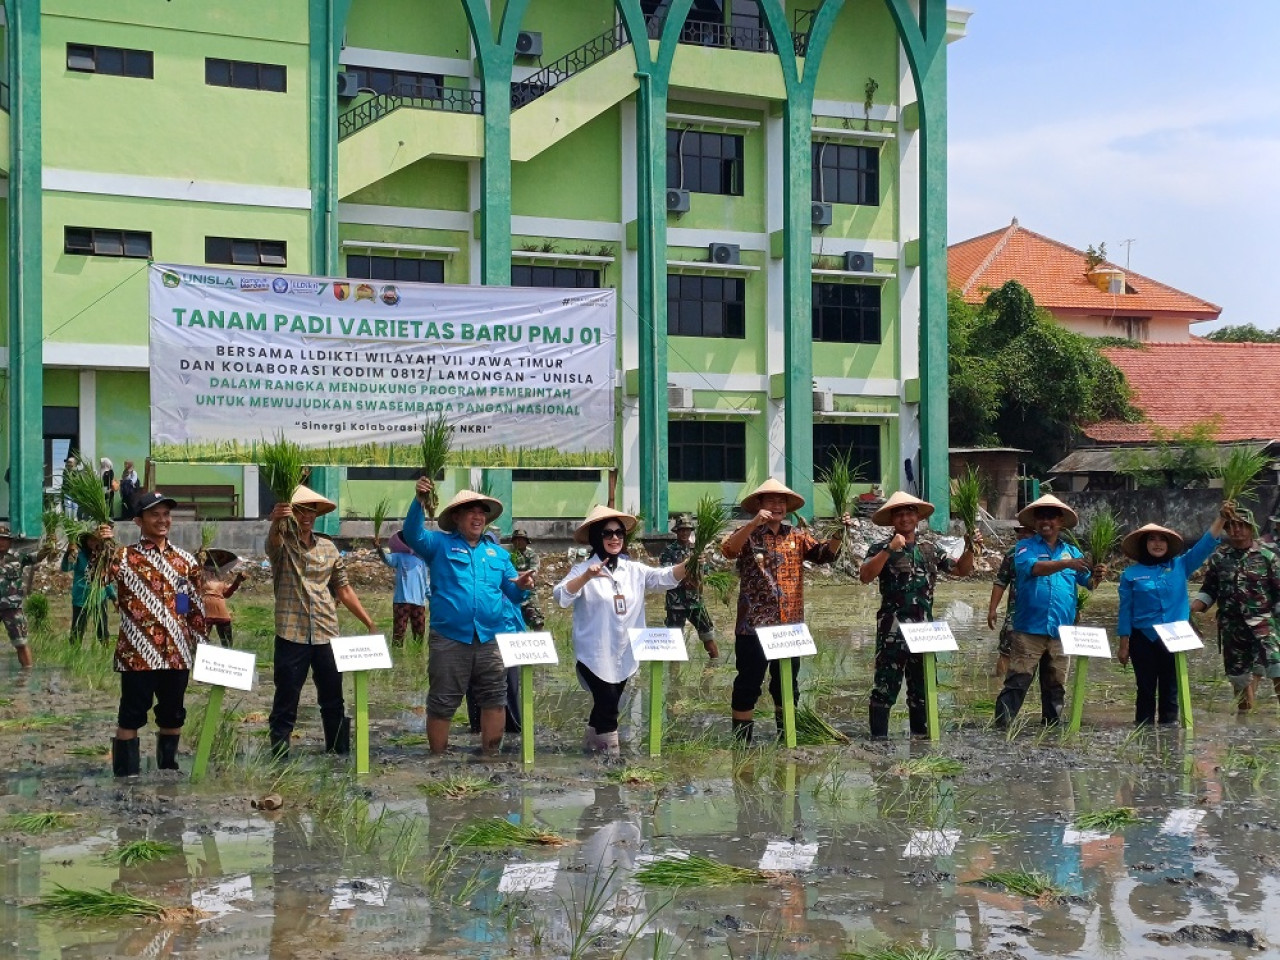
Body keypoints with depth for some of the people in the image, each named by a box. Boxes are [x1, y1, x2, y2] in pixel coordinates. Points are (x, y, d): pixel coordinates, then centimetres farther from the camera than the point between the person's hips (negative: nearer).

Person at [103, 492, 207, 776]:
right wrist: (101, 548, -31)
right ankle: (127, 775, 7)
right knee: (132, 715, 0)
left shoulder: (185, 560, 11)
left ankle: (168, 769, 27)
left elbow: (196, 606, 14)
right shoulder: (124, 557, -1)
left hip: (177, 653, 4)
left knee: (173, 715, 12)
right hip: (137, 653, -4)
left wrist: (202, 645, 12)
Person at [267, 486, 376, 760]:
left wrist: (370, 623, 8)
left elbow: (344, 591, 15)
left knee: (333, 700, 12)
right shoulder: (282, 545, -2)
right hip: (292, 635, -4)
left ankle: (340, 753, 22)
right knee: (286, 701, 0)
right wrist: (276, 521, -53)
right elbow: (273, 539, -28)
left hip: (327, 634, 4)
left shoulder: (328, 548, 11)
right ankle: (279, 756, 6)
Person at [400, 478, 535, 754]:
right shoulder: (440, 544, 4)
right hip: (449, 639, -4)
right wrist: (419, 502, -31)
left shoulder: (497, 553, 15)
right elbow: (413, 535, -15)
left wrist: (522, 586, -13)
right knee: (442, 704, 2)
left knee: (495, 700, 8)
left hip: (490, 640, 4)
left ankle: (491, 755, 20)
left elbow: (514, 594, 12)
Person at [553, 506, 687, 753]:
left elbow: (666, 577, -5)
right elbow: (560, 596, -21)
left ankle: (591, 747, 31)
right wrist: (586, 578, -38)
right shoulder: (583, 569, -8)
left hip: (624, 655, 5)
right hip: (595, 655, -5)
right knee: (608, 706, -11)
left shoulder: (634, 570, 6)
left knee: (606, 705, 16)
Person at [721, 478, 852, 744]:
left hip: (790, 625, 5)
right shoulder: (748, 534, -2)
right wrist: (753, 524, -33)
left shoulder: (797, 536, 11)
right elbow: (729, 551, -21)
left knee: (787, 685, 15)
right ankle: (742, 741, 7)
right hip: (754, 626, -5)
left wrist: (839, 533, -16)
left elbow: (826, 553, 2)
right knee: (748, 685, 0)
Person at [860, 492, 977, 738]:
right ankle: (879, 740, -1)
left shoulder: (929, 550, 13)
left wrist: (969, 548, 1)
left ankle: (921, 736, 22)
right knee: (885, 688, -5)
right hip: (892, 631, -5)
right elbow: (865, 576, -20)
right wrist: (890, 549, -26)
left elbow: (962, 570, 19)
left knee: (922, 688, 13)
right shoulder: (881, 549, -3)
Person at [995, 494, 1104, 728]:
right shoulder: (1026, 547, 3)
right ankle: (1002, 725, -9)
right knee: (1017, 681, -9)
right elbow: (1030, 567, -18)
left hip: (1061, 631, 4)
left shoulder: (1071, 552, 14)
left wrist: (1096, 576, -17)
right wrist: (1065, 564, -30)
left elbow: (1087, 582, 7)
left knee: (1056, 685, 12)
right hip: (1030, 628, -4)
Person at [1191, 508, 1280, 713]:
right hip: (1232, 625, 3)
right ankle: (1245, 714, 23)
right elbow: (1208, 591, 12)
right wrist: (1190, 609, -3)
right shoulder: (1218, 558, 9)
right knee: (1238, 672, 9)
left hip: (1263, 621, -3)